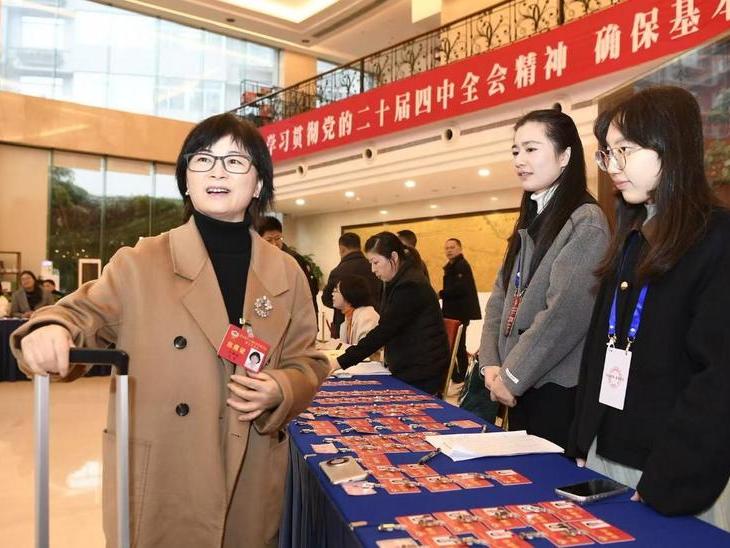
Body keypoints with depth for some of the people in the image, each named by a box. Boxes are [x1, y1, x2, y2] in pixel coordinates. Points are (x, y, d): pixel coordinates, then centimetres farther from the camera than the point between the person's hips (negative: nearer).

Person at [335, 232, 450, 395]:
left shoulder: (410, 285, -20)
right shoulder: (398, 282, 11)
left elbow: (385, 329, -24)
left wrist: (342, 362, -23)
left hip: (421, 374, -9)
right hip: (408, 369, 9)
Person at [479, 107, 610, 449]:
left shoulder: (585, 221, -13)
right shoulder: (531, 220, 12)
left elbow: (567, 311, -22)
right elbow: (501, 296, 8)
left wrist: (511, 376, -15)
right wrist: (491, 364, -4)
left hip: (558, 390, -7)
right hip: (520, 388, 7)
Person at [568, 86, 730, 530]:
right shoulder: (630, 240, 9)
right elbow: (598, 350, 9)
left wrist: (666, 486, -19)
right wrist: (582, 445, 5)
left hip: (682, 479, -6)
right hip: (605, 457, 7)